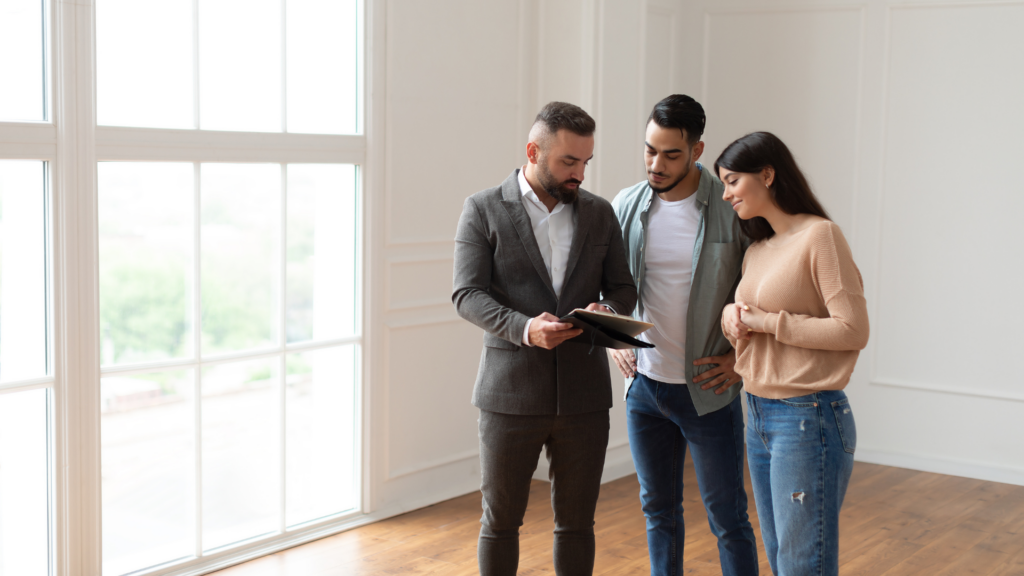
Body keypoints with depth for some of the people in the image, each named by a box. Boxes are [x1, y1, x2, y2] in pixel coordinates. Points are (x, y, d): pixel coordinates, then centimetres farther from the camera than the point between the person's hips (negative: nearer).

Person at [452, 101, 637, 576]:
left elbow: (623, 288, 11)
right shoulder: (483, 210, -2)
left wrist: (606, 309, -13)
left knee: (576, 522, 12)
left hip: (583, 392, 3)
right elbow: (467, 295, -9)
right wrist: (525, 329, -25)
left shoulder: (599, 213, 9)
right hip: (511, 392, -3)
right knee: (500, 521, 10)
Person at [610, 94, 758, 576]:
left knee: (728, 518, 7)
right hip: (644, 386, 4)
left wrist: (743, 354, -8)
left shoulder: (733, 208, -12)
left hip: (708, 391, -4)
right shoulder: (626, 206, 1)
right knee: (659, 511, 17)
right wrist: (614, 341, 4)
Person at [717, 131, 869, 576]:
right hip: (758, 414, 8)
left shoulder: (819, 235, -11)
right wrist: (731, 315, -1)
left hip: (807, 418, -8)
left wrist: (769, 321, -14)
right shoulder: (758, 250, 14)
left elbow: (853, 330, -17)